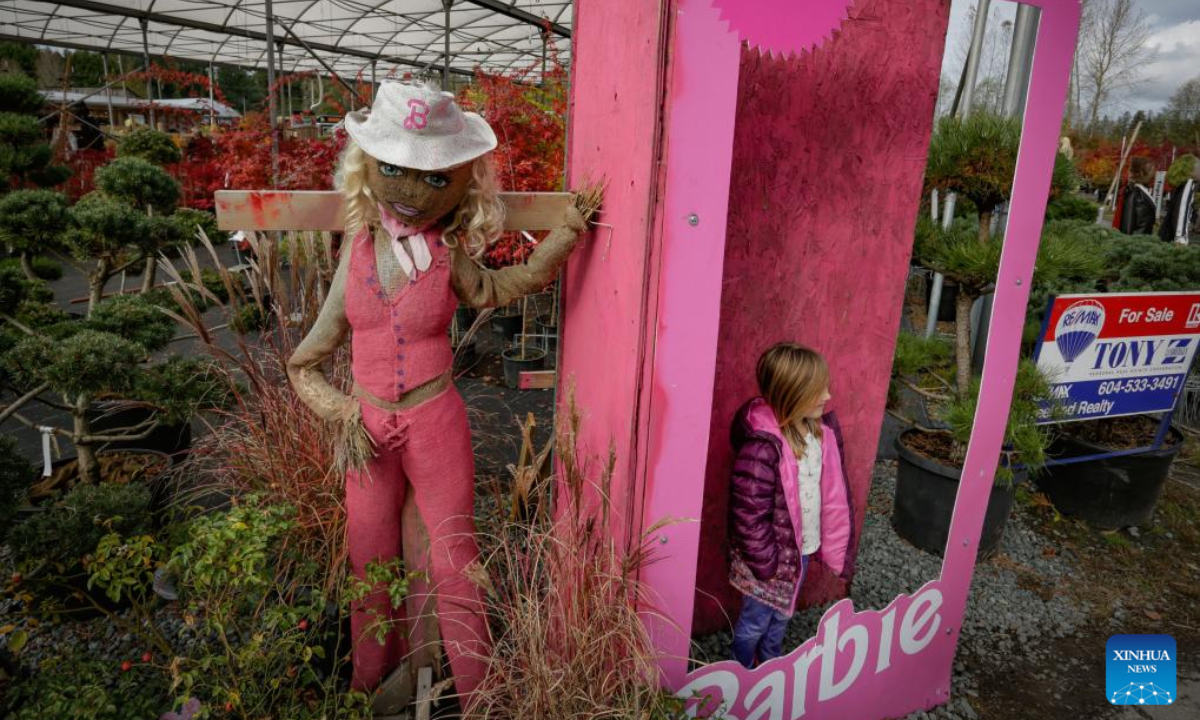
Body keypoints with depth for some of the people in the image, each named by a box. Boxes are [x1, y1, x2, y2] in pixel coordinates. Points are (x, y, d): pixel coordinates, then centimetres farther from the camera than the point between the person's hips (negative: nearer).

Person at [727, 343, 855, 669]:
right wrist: (766, 563, -18)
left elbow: (833, 488, 4)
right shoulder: (762, 447, -32)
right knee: (756, 621, 17)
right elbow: (749, 514, -26)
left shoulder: (823, 427, -8)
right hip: (769, 556, -6)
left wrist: (834, 541, 6)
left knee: (782, 614, 29)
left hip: (803, 548, 7)